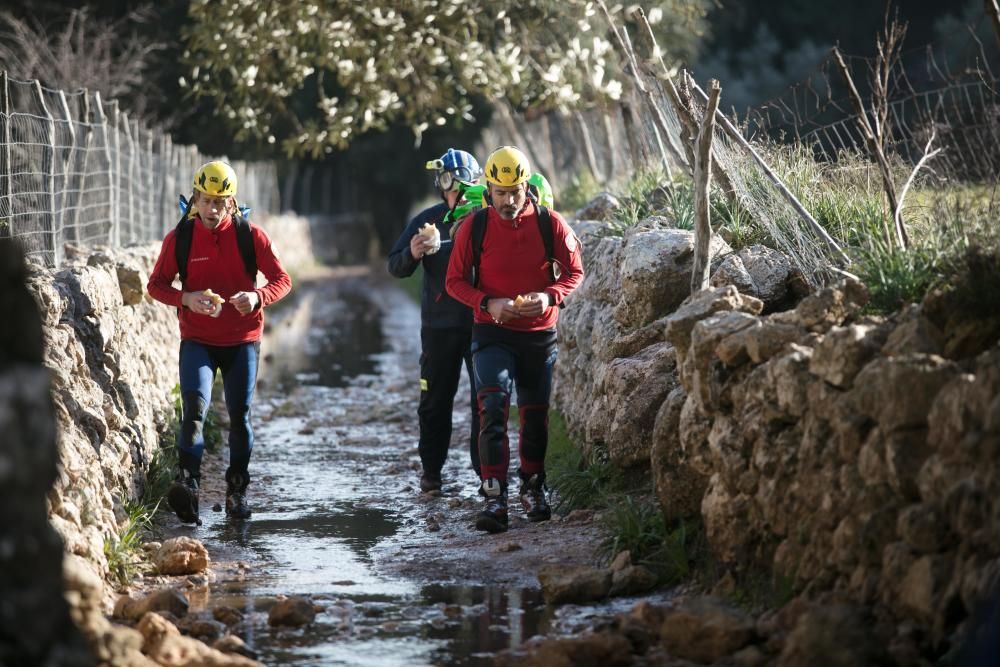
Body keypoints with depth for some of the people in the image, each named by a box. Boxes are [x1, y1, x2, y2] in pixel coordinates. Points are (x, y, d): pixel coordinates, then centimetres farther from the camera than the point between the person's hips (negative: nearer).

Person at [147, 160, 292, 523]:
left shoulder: (250, 235, -5)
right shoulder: (179, 238, -4)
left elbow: (282, 279, -1)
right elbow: (156, 284, 2)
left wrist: (258, 297, -23)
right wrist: (186, 298, -19)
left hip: (242, 340, 1)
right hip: (197, 340, -1)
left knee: (240, 415, 6)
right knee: (194, 406, -21)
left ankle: (237, 490, 20)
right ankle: (187, 483, -29)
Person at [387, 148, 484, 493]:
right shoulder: (428, 220, 3)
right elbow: (395, 267, 4)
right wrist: (412, 254, -16)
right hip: (439, 325, 2)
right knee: (435, 400, 8)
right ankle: (431, 471, 17)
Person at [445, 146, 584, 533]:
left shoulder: (549, 224, -6)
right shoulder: (475, 227, -7)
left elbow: (574, 271, 1)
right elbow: (455, 280, -1)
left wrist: (550, 296, -19)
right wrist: (488, 304, -19)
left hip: (540, 333, 2)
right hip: (492, 333, -2)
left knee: (535, 414, 13)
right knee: (493, 407, -19)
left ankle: (533, 488, 34)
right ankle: (495, 498, -24)